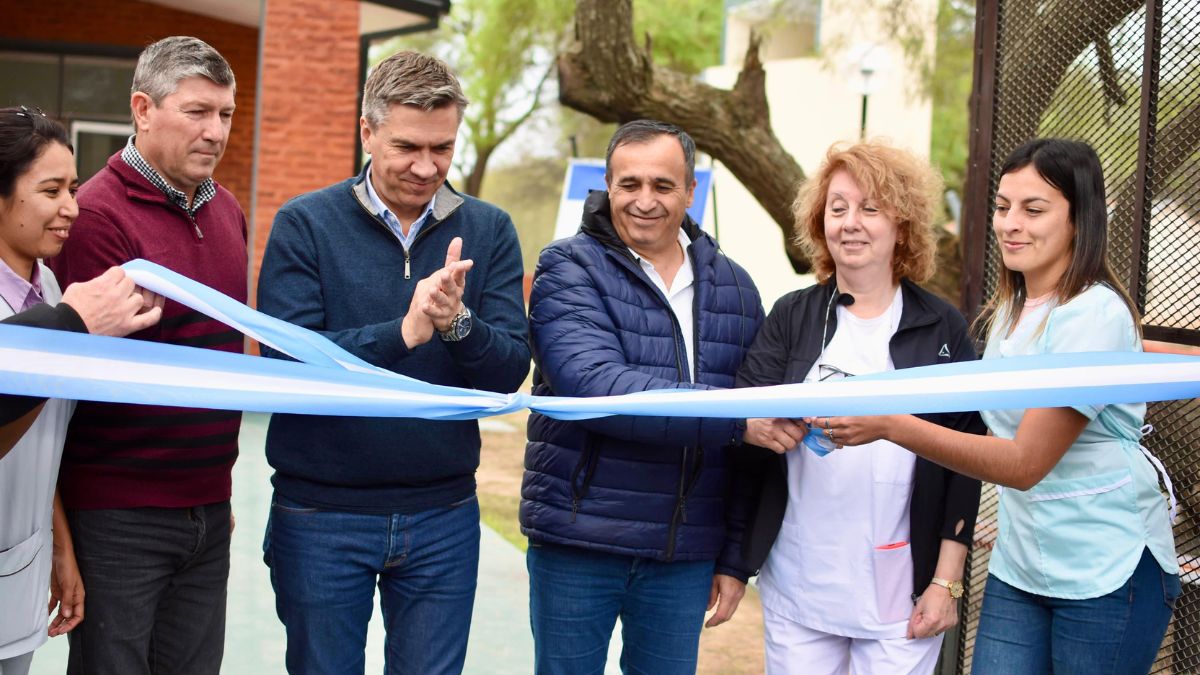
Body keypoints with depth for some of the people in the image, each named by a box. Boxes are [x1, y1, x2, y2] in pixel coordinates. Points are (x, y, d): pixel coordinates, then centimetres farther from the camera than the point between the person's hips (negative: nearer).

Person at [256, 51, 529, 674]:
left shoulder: (488, 232, 2)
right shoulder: (304, 225, -6)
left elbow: (510, 371, -4)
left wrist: (458, 323, -25)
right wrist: (403, 333, -29)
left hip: (443, 518, 2)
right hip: (323, 514, -2)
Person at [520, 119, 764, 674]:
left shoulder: (733, 287, 8)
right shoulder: (569, 271, -6)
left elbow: (753, 454, 12)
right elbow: (598, 388, -23)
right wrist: (737, 418, -28)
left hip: (685, 557, 4)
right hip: (577, 545, -3)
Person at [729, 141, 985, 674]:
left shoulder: (942, 327, 1)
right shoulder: (792, 317, 4)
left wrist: (947, 581, -4)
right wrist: (756, 425, -28)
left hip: (903, 591, -1)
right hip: (797, 585, 1)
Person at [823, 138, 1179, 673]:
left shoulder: (1096, 314, -18)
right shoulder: (1008, 310, 7)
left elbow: (1026, 463, -23)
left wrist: (892, 425, -29)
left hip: (1107, 570, -7)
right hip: (1019, 566, 7)